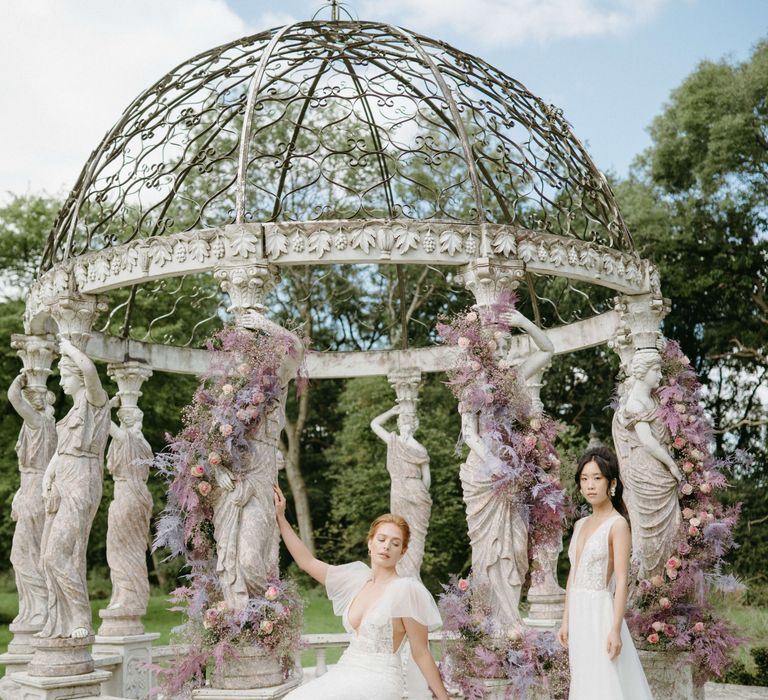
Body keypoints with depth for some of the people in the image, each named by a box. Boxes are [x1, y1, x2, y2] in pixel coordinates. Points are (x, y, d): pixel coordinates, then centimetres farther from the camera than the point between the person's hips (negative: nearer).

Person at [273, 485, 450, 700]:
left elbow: (421, 653, -5)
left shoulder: (406, 589, -9)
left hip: (379, 679, -6)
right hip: (347, 672, 6)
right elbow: (306, 561, 18)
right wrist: (280, 517, 18)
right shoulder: (358, 578, 10)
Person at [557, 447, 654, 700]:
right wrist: (566, 621, 13)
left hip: (600, 612, -7)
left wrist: (616, 629, -20)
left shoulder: (618, 524, -10)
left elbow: (622, 580, -15)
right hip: (578, 614, 7)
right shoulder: (580, 525, 12)